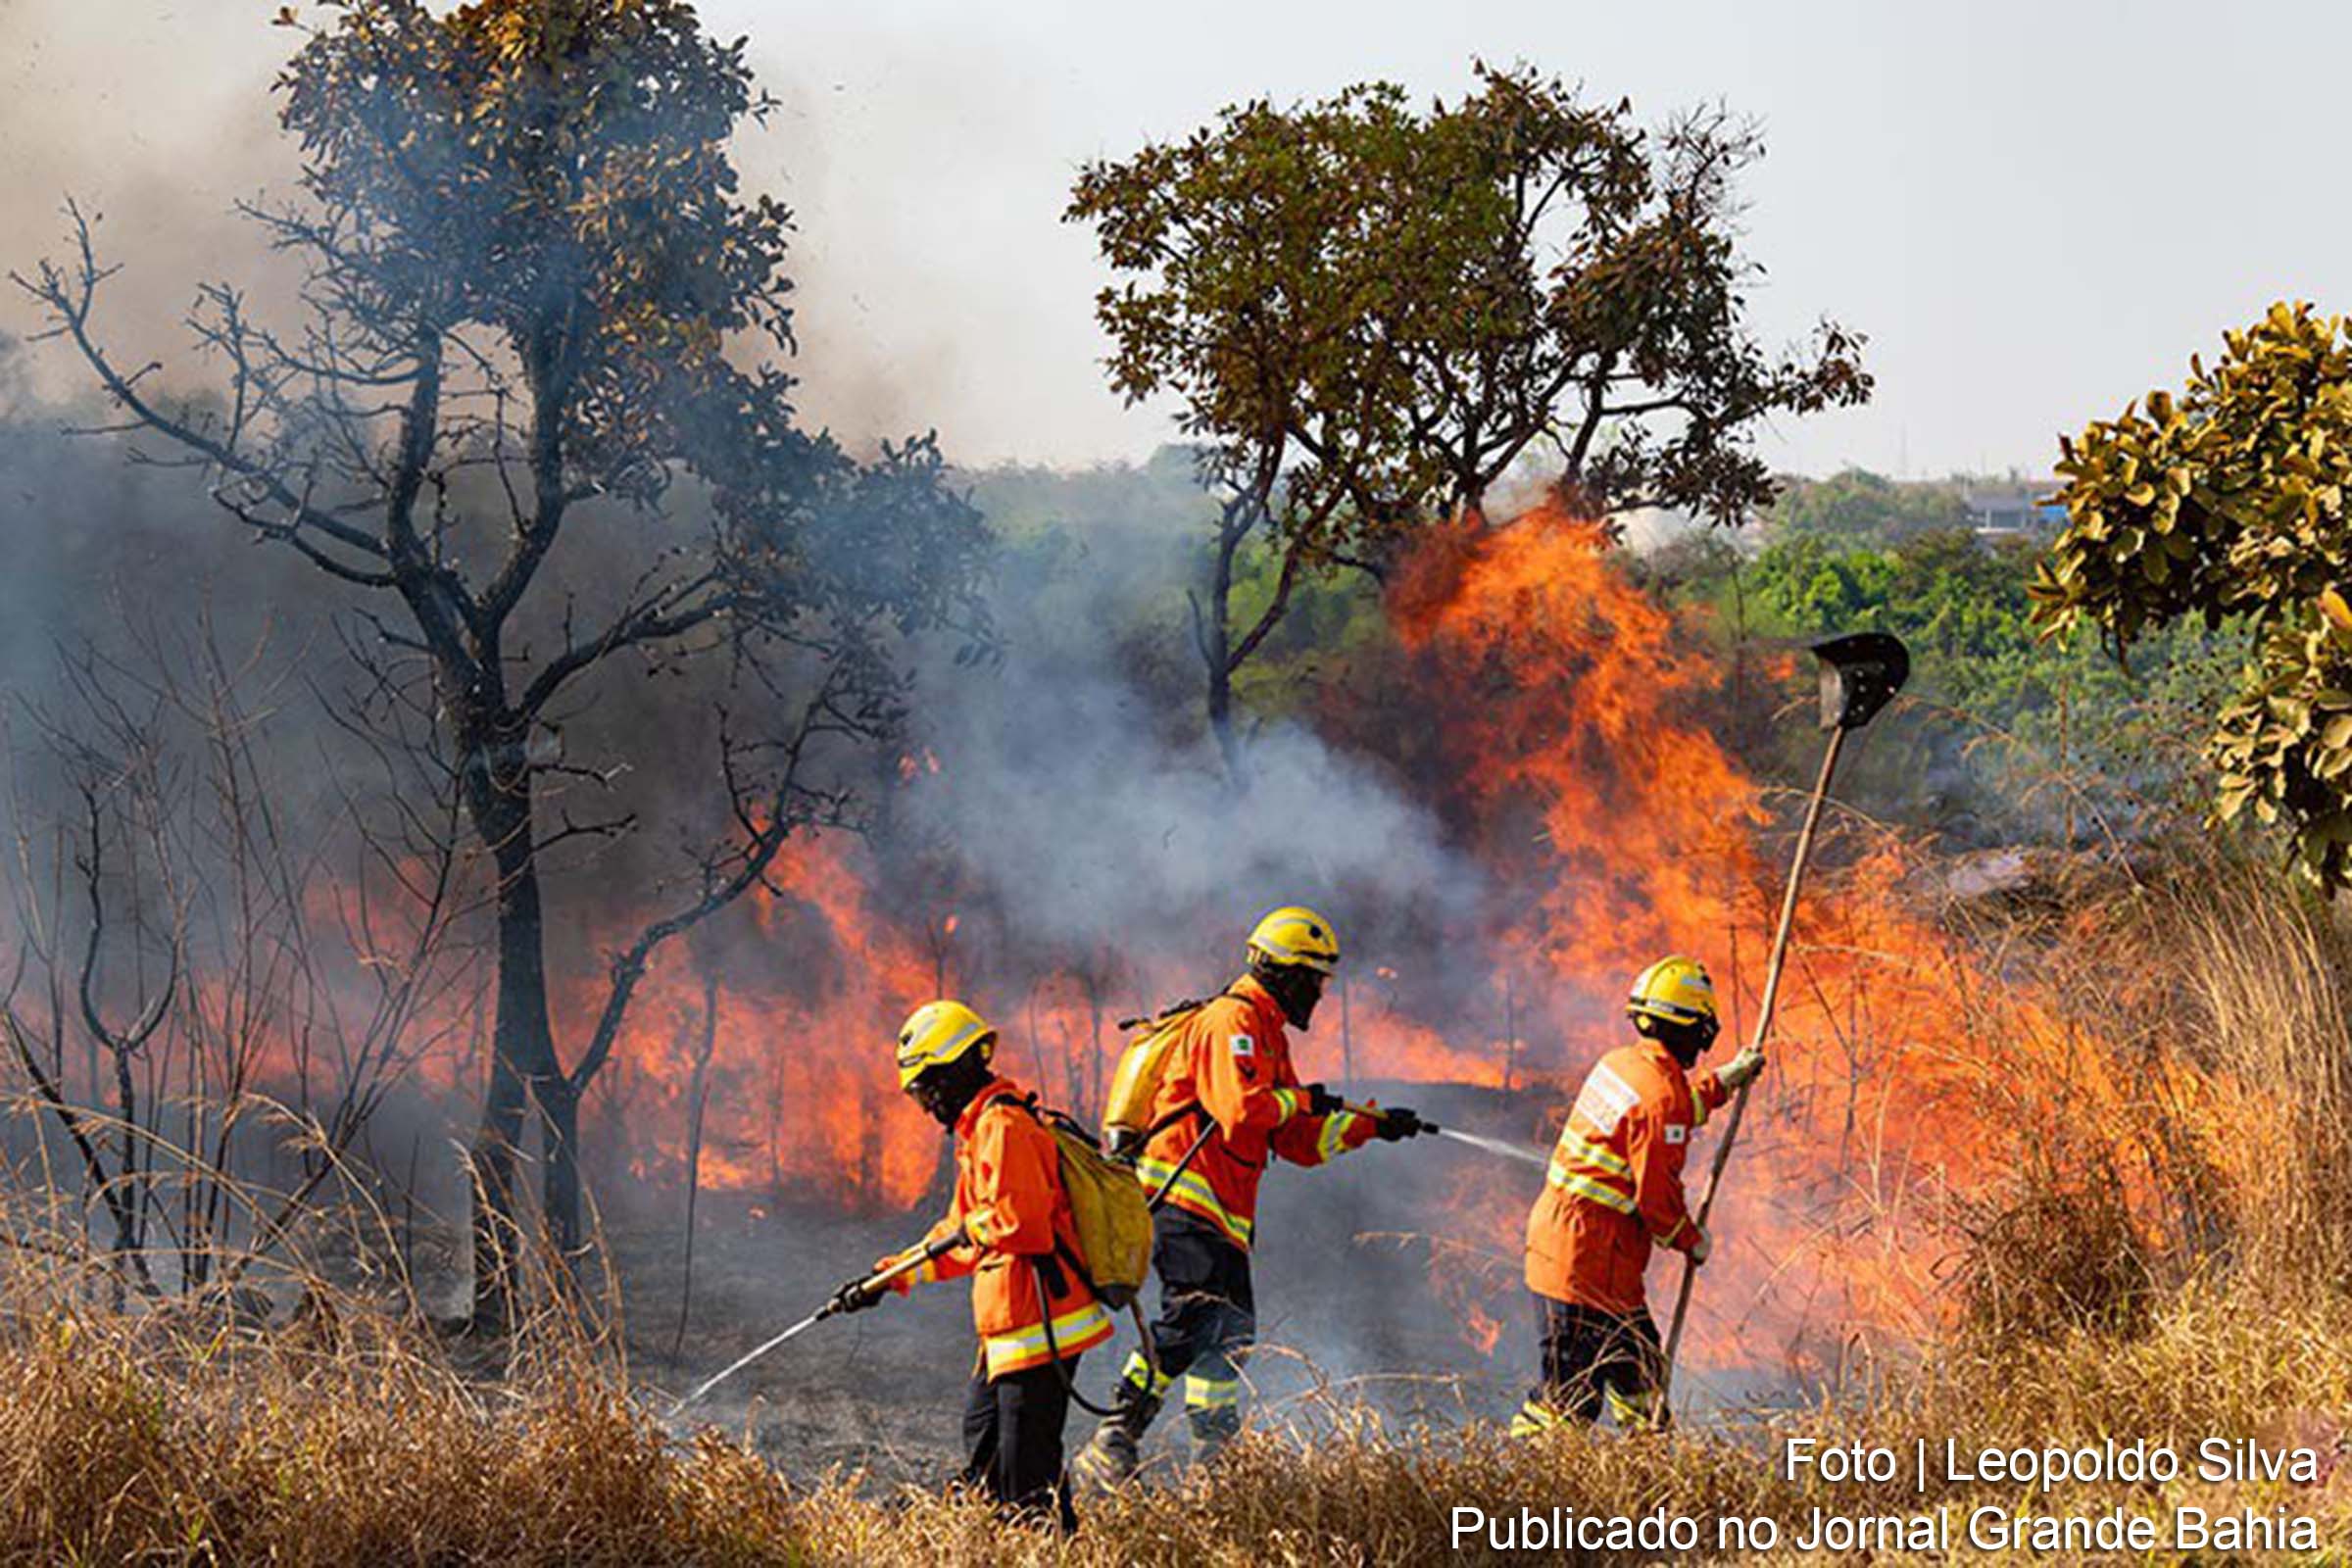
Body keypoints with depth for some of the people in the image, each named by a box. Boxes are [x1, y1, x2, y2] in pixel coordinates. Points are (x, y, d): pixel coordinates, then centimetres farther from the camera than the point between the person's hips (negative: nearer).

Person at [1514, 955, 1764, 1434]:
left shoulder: (1618, 1064, 8)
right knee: (1573, 1388, -6)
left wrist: (1725, 1081, 35)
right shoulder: (1661, 1094, -19)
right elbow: (1656, 1193, -17)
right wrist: (1692, 1241, 0)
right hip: (1591, 1262, -10)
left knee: (1640, 1367, 21)